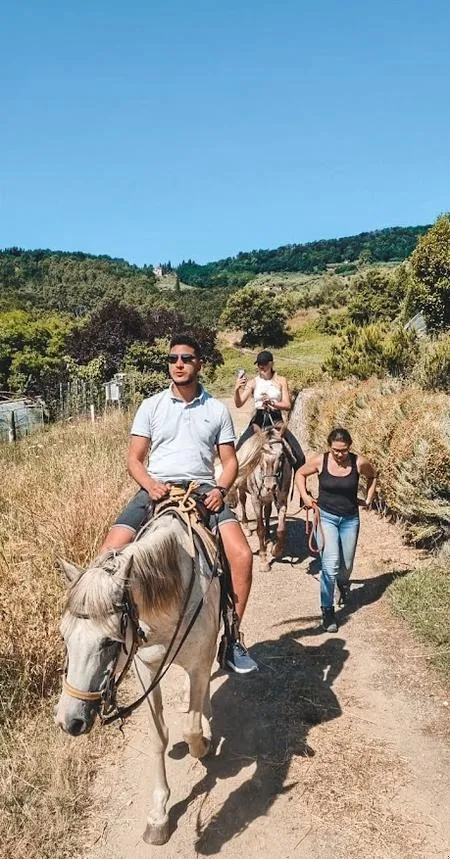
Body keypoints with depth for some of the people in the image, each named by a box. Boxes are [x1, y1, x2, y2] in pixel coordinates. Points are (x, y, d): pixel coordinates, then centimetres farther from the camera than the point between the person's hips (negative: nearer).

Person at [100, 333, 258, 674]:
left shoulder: (217, 409, 10)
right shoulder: (151, 406, 9)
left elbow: (230, 460, 12)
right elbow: (134, 459, 7)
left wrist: (221, 489, -9)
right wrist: (150, 485, -13)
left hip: (202, 490, 0)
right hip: (156, 489, 1)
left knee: (242, 555, -21)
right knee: (111, 553, -21)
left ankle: (231, 638, -2)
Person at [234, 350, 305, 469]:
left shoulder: (281, 381, 3)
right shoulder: (253, 382, 3)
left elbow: (287, 405, -2)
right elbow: (238, 404, -4)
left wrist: (272, 402, -20)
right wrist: (236, 390, -23)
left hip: (276, 420, -1)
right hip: (258, 420, 1)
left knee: (298, 456, -9)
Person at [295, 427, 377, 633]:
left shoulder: (359, 462, -11)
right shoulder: (320, 461, -12)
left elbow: (372, 476, 12)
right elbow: (300, 474, 6)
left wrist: (369, 498, 4)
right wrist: (305, 496, -5)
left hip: (350, 519, 2)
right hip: (326, 517, -2)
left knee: (346, 566, 16)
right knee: (330, 564, -16)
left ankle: (343, 584, 53)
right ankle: (327, 610, -3)